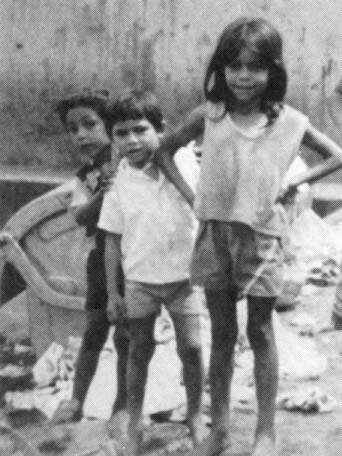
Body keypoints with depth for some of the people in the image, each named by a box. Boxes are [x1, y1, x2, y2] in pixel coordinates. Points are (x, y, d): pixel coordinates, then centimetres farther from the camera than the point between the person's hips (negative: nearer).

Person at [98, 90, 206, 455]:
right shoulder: (118, 184, -7)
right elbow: (112, 241, -1)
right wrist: (112, 292, -1)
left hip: (182, 275, 0)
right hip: (139, 279, 1)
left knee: (191, 347, 1)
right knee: (139, 351, 10)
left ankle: (195, 415, 22)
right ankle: (134, 423, 25)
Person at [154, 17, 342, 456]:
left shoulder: (289, 122, -7)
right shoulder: (208, 115, -5)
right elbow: (164, 150, 8)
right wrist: (190, 196, 0)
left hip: (261, 236, -1)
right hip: (214, 234, 1)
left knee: (260, 333, 7)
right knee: (221, 333, 11)